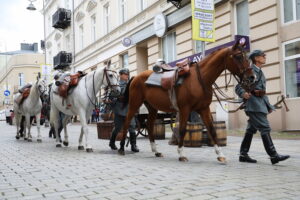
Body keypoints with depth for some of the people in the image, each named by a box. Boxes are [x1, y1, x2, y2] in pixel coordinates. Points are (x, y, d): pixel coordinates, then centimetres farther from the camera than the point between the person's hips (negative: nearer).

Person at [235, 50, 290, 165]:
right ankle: (273, 156, -12)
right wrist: (243, 94, -34)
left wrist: (269, 106, 22)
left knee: (251, 129, 9)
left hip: (260, 104, 10)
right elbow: (238, 87, -13)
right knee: (265, 128, -12)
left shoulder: (260, 72, 21)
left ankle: (243, 154, 14)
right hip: (253, 104, -10)